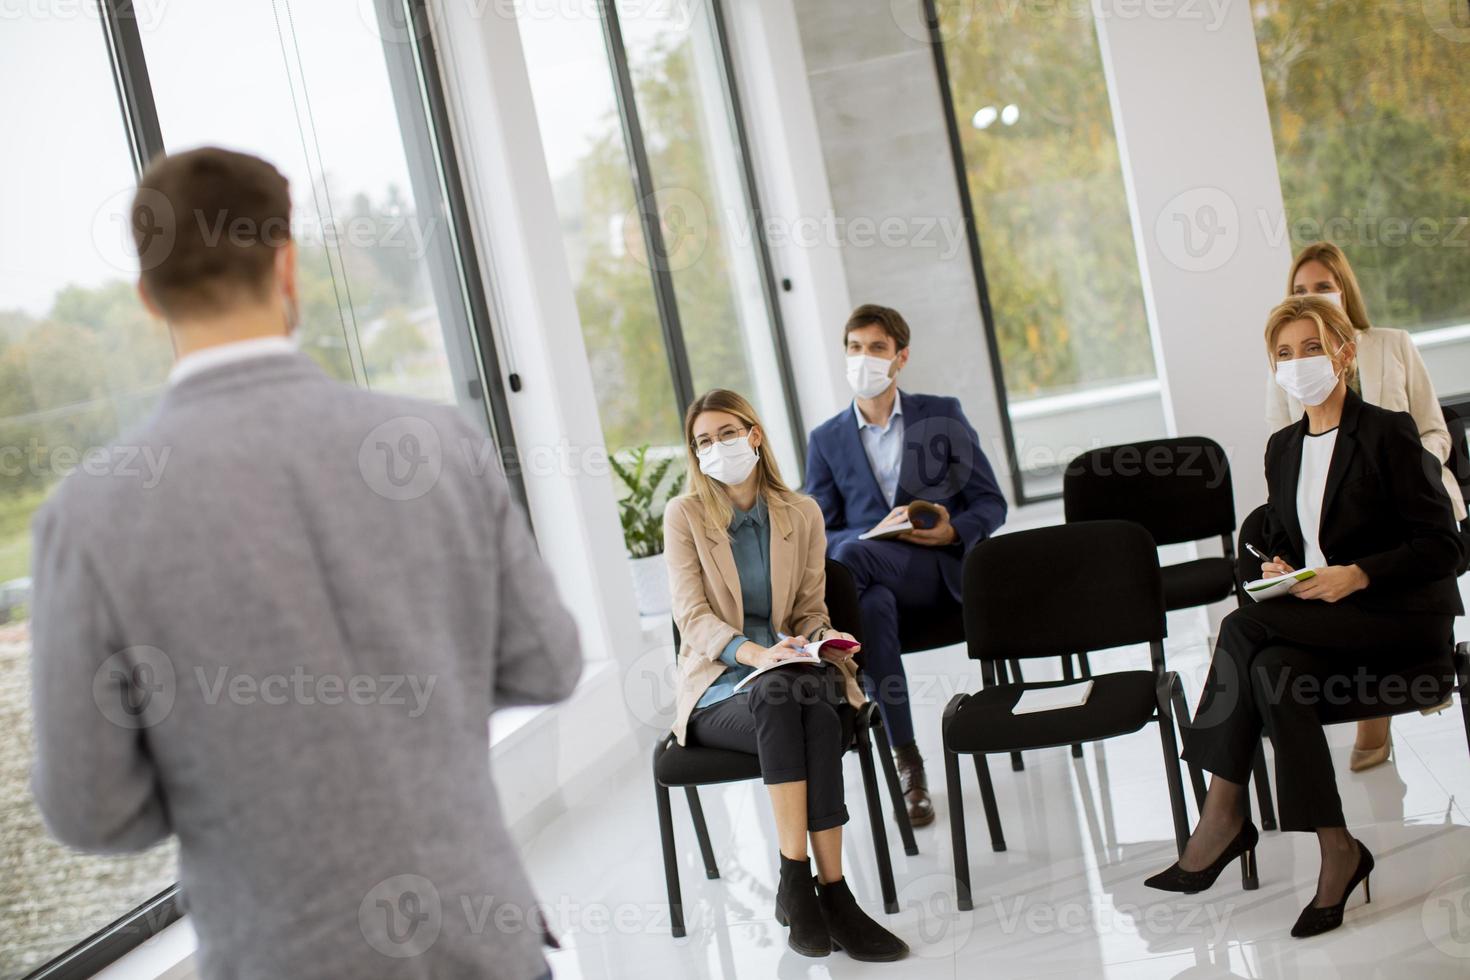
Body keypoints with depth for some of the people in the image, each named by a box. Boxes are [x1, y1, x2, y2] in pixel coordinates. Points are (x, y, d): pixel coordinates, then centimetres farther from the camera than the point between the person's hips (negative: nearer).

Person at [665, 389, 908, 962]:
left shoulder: (801, 514, 11)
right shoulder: (684, 515, 3)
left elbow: (811, 611, 14)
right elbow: (692, 615, -7)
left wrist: (822, 641, -11)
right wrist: (752, 653, -26)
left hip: (792, 676, 2)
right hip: (718, 692, -2)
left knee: (815, 706, -36)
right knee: (777, 697, -37)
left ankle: (799, 882, -37)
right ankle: (828, 889, -39)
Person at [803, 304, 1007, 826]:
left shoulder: (943, 415, 10)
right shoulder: (826, 440, 14)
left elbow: (991, 504, 8)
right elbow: (818, 536, 7)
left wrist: (953, 532, -15)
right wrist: (877, 531, -14)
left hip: (943, 569, -2)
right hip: (875, 578, 2)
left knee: (851, 555, -35)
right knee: (873, 605, -38)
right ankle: (907, 762, -32)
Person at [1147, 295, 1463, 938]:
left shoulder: (1389, 432, -5)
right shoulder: (1283, 448, 15)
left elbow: (1441, 547, -9)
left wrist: (1357, 575, -22)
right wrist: (1276, 567, -3)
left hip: (1400, 619, -6)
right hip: (1314, 618, 6)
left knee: (1244, 627, -29)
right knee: (1272, 669, -30)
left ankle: (1222, 816, -22)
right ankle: (1335, 851, -25)